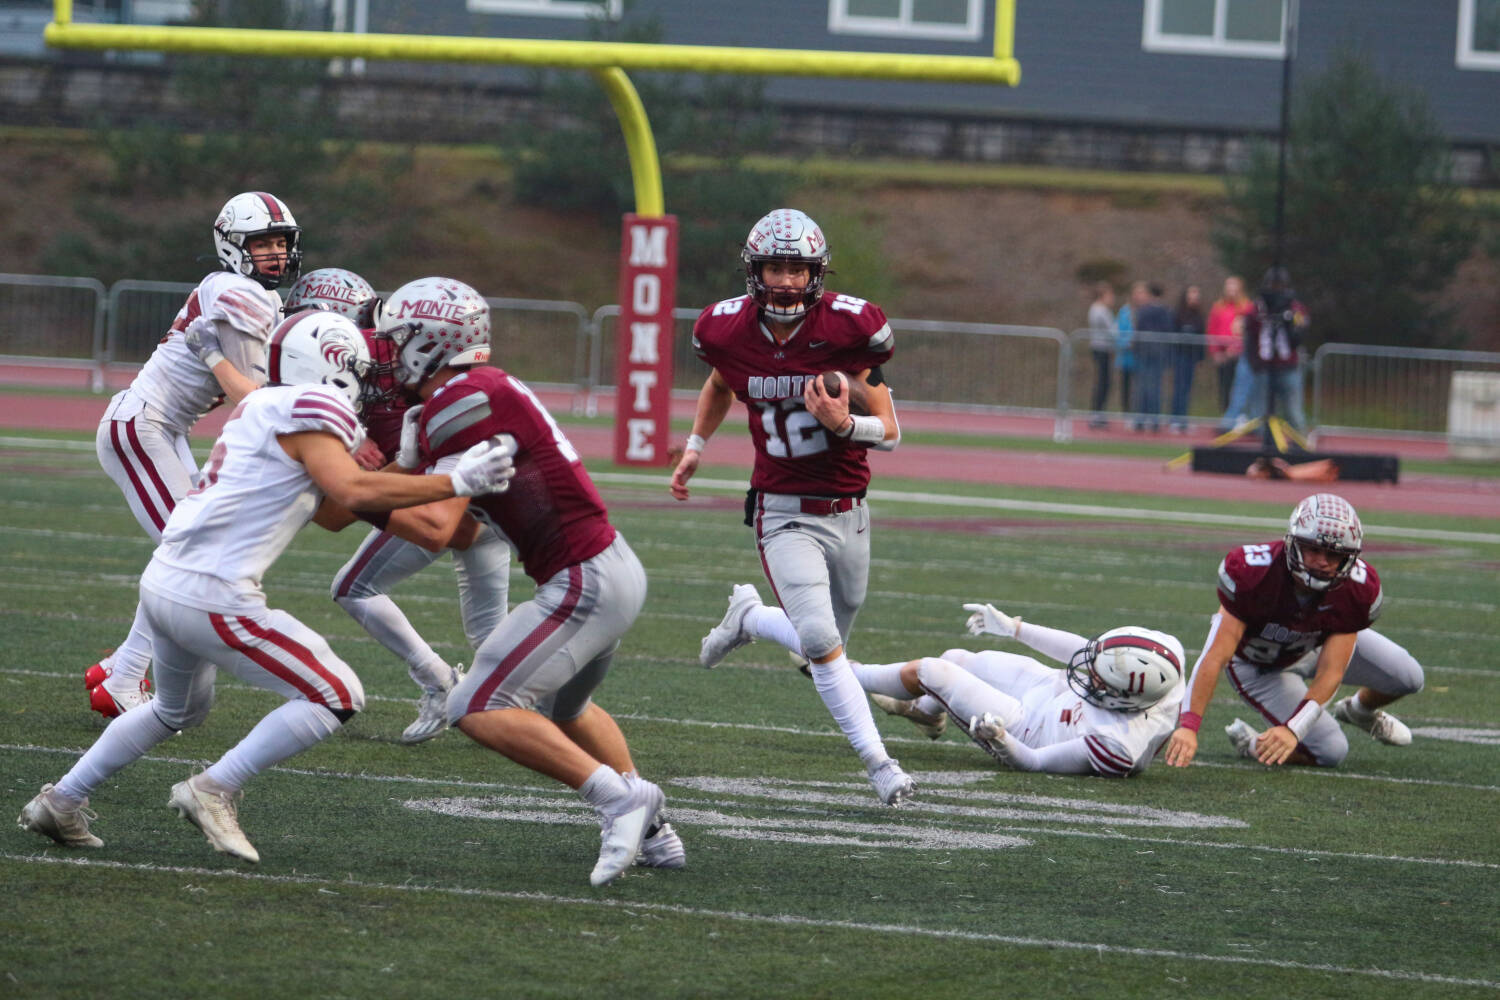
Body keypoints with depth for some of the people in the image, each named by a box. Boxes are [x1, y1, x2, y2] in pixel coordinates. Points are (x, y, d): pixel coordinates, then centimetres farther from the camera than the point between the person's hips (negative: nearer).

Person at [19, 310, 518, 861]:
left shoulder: (264, 407, 18)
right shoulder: (309, 409, -10)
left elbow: (333, 510, 24)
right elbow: (354, 492, -23)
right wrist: (455, 482, -19)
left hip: (163, 581, 9)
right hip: (213, 598, -9)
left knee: (179, 709, 34)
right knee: (336, 697, -1)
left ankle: (61, 801, 35)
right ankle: (215, 790, -6)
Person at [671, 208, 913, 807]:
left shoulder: (847, 327, -14)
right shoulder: (729, 331, -7)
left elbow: (890, 432, -9)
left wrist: (844, 423, -27)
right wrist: (695, 445, 16)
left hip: (845, 511, 1)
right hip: (783, 513, -1)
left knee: (828, 638, 16)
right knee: (821, 642, -18)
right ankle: (879, 764, -12)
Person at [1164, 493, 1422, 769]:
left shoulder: (1358, 590, -32)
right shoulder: (1252, 573, -41)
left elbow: (1330, 673, -32)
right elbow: (1216, 657, -40)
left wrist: (1292, 730, -47)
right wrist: (1188, 725, -49)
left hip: (1318, 645, 4)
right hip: (1257, 662, -4)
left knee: (1408, 678, 3)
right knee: (1331, 752, -17)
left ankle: (1359, 710, 36)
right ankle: (1250, 742, 9)